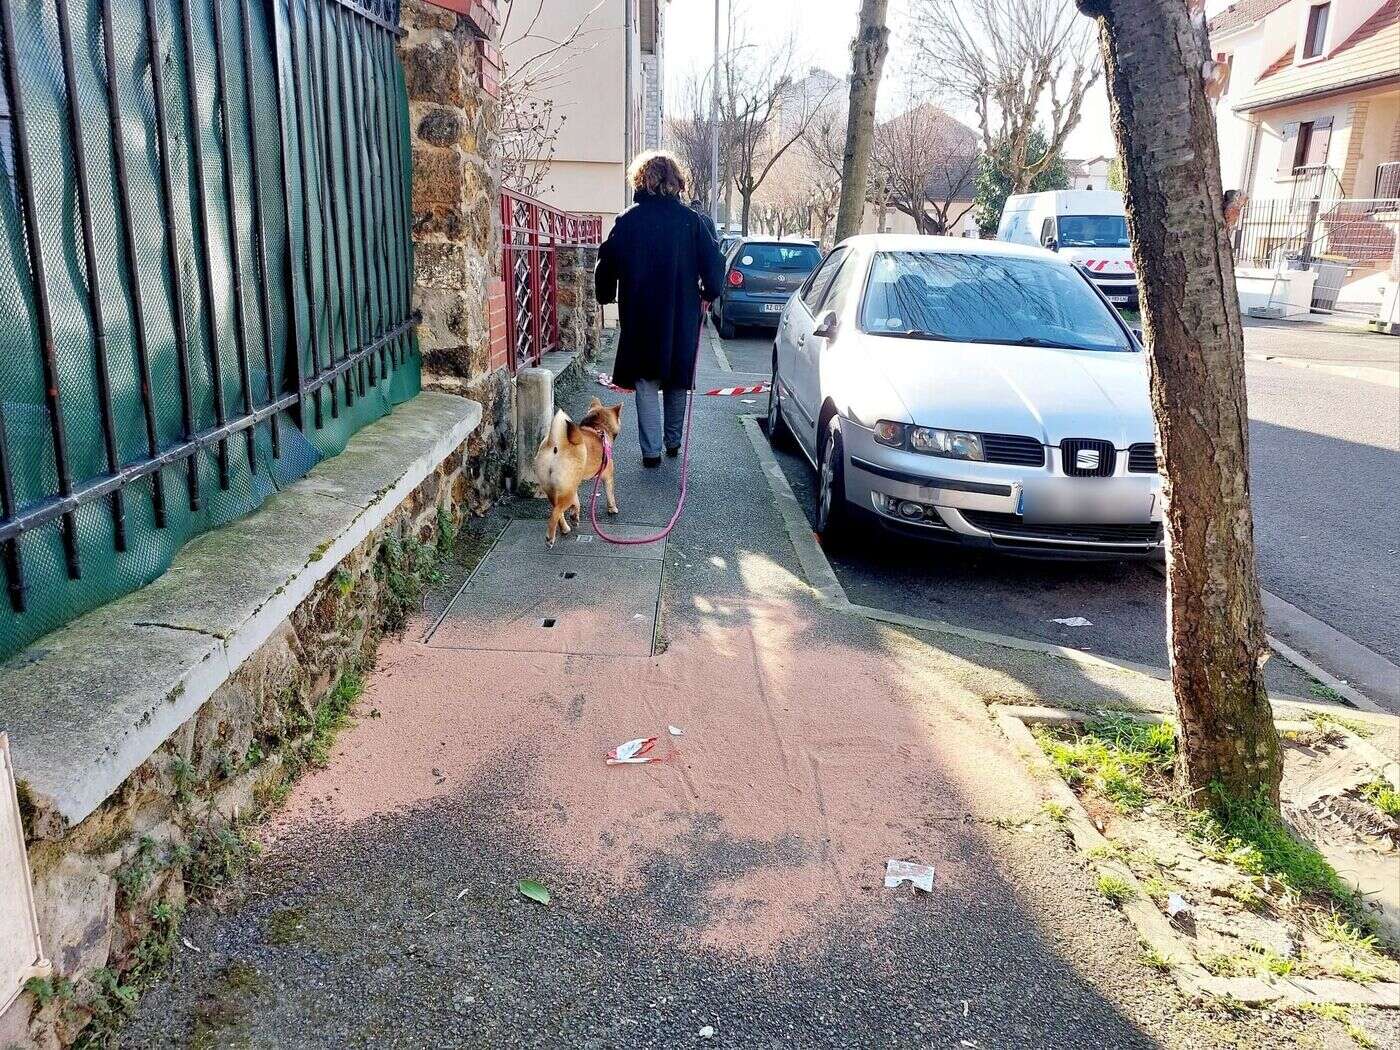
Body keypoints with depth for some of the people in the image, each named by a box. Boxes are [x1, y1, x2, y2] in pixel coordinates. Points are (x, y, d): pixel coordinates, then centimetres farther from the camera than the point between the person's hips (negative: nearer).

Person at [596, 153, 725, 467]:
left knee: (646, 384, 6)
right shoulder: (692, 221, -4)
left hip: (640, 318, -1)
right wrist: (708, 294, 12)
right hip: (682, 318, 1)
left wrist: (606, 296, 15)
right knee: (677, 381, 17)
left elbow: (607, 266, -1)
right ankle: (673, 441, 28)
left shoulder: (627, 221, -4)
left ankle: (651, 450, 2)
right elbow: (714, 265, -5)